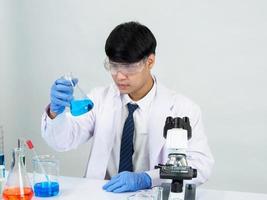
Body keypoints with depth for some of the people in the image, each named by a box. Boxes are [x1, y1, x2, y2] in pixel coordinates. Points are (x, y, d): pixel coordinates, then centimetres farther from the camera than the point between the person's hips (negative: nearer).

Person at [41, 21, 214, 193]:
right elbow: (62, 141, -4)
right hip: (103, 193, 2)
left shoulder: (182, 108, -4)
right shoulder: (100, 98, 4)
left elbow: (201, 164, -14)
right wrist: (56, 110, -25)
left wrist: (145, 179, -25)